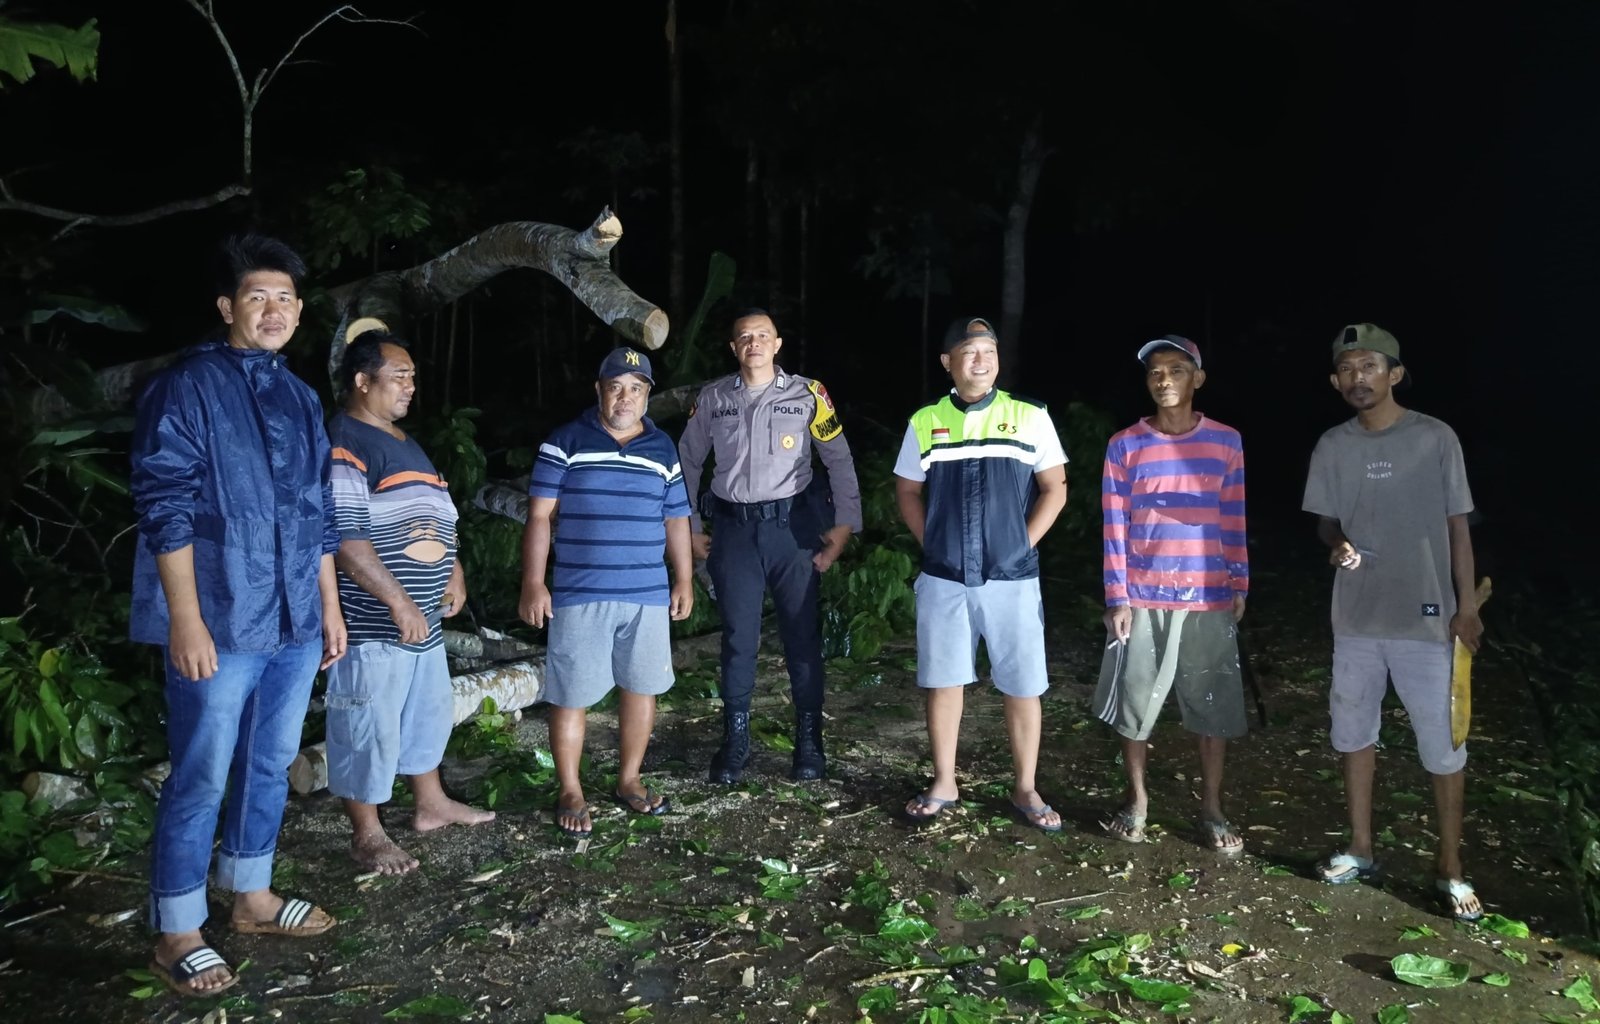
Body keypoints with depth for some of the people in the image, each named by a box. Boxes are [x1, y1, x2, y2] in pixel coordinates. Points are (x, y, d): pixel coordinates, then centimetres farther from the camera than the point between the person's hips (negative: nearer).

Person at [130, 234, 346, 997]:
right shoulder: (185, 387, -7)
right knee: (202, 779, 1)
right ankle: (177, 934, 15)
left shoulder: (300, 399, 13)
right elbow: (165, 509, -13)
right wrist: (187, 619, -18)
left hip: (294, 625, 6)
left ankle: (252, 897, 31)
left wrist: (330, 607, 15)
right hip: (220, 625, -6)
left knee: (270, 767, 16)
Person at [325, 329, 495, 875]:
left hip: (424, 616, 10)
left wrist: (453, 570, 12)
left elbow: (432, 517, 24)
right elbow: (346, 537, -23)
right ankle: (368, 835, 15)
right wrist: (399, 603, -24)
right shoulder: (344, 445, -16)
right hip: (373, 622, -10)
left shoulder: (404, 441, 15)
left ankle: (430, 804, 36)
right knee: (368, 727, 2)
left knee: (428, 712, 20)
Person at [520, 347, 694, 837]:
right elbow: (540, 515, -3)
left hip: (648, 595, 4)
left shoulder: (663, 448, 10)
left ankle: (629, 779, 28)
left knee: (641, 687, 11)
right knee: (571, 695, 2)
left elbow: (676, 519, 15)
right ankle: (570, 793, 17)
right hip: (579, 595, -3)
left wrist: (684, 579, 11)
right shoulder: (566, 442, -1)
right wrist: (533, 583, -9)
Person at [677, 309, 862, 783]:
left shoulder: (807, 394, -1)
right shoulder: (712, 398, 5)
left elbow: (839, 460, 3)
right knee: (738, 638, 6)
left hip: (793, 526, -1)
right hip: (733, 528, 1)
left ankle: (809, 743, 18)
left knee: (803, 636, 5)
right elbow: (688, 463, 13)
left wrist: (845, 523, -2)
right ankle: (734, 744, 20)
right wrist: (688, 528, 9)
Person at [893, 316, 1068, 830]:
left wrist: (1022, 545, -4)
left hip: (1013, 578, -1)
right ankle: (943, 782, 23)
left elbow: (1054, 488, 3)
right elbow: (907, 491, 13)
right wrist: (933, 545, 3)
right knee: (942, 680, 9)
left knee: (1022, 686, 4)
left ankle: (1025, 789, 19)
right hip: (943, 579, 2)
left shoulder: (1030, 417, 0)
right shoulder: (925, 422, 5)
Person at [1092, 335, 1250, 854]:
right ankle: (1136, 800, 24)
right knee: (1133, 707, 6)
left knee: (1213, 709, 6)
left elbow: (1234, 522, 7)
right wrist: (1117, 599, -5)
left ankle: (1211, 809, 21)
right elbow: (1115, 528, -2)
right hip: (1142, 600, -1)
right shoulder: (1125, 445, -1)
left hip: (1208, 600, 1)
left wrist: (1240, 587, 5)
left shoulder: (1226, 442, 3)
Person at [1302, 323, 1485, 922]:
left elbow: (1457, 525, -2)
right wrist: (1336, 545, -14)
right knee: (1354, 731, 13)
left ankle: (1450, 866, 17)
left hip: (1425, 619, -3)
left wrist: (1467, 606, -5)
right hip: (1357, 617, 4)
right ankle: (1360, 848, 28)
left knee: (1442, 744, 2)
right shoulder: (1333, 447, 2)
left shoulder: (1435, 440, -6)